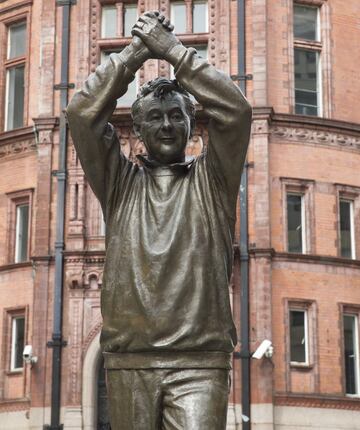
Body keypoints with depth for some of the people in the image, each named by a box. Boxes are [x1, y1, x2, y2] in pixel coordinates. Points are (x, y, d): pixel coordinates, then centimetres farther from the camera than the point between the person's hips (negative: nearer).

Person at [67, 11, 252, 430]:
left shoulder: (211, 180, 13)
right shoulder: (120, 183, 16)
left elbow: (235, 110, -1)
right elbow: (82, 112, 4)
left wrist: (173, 49, 2)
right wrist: (136, 51, 5)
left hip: (200, 360, -1)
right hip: (129, 359, 2)